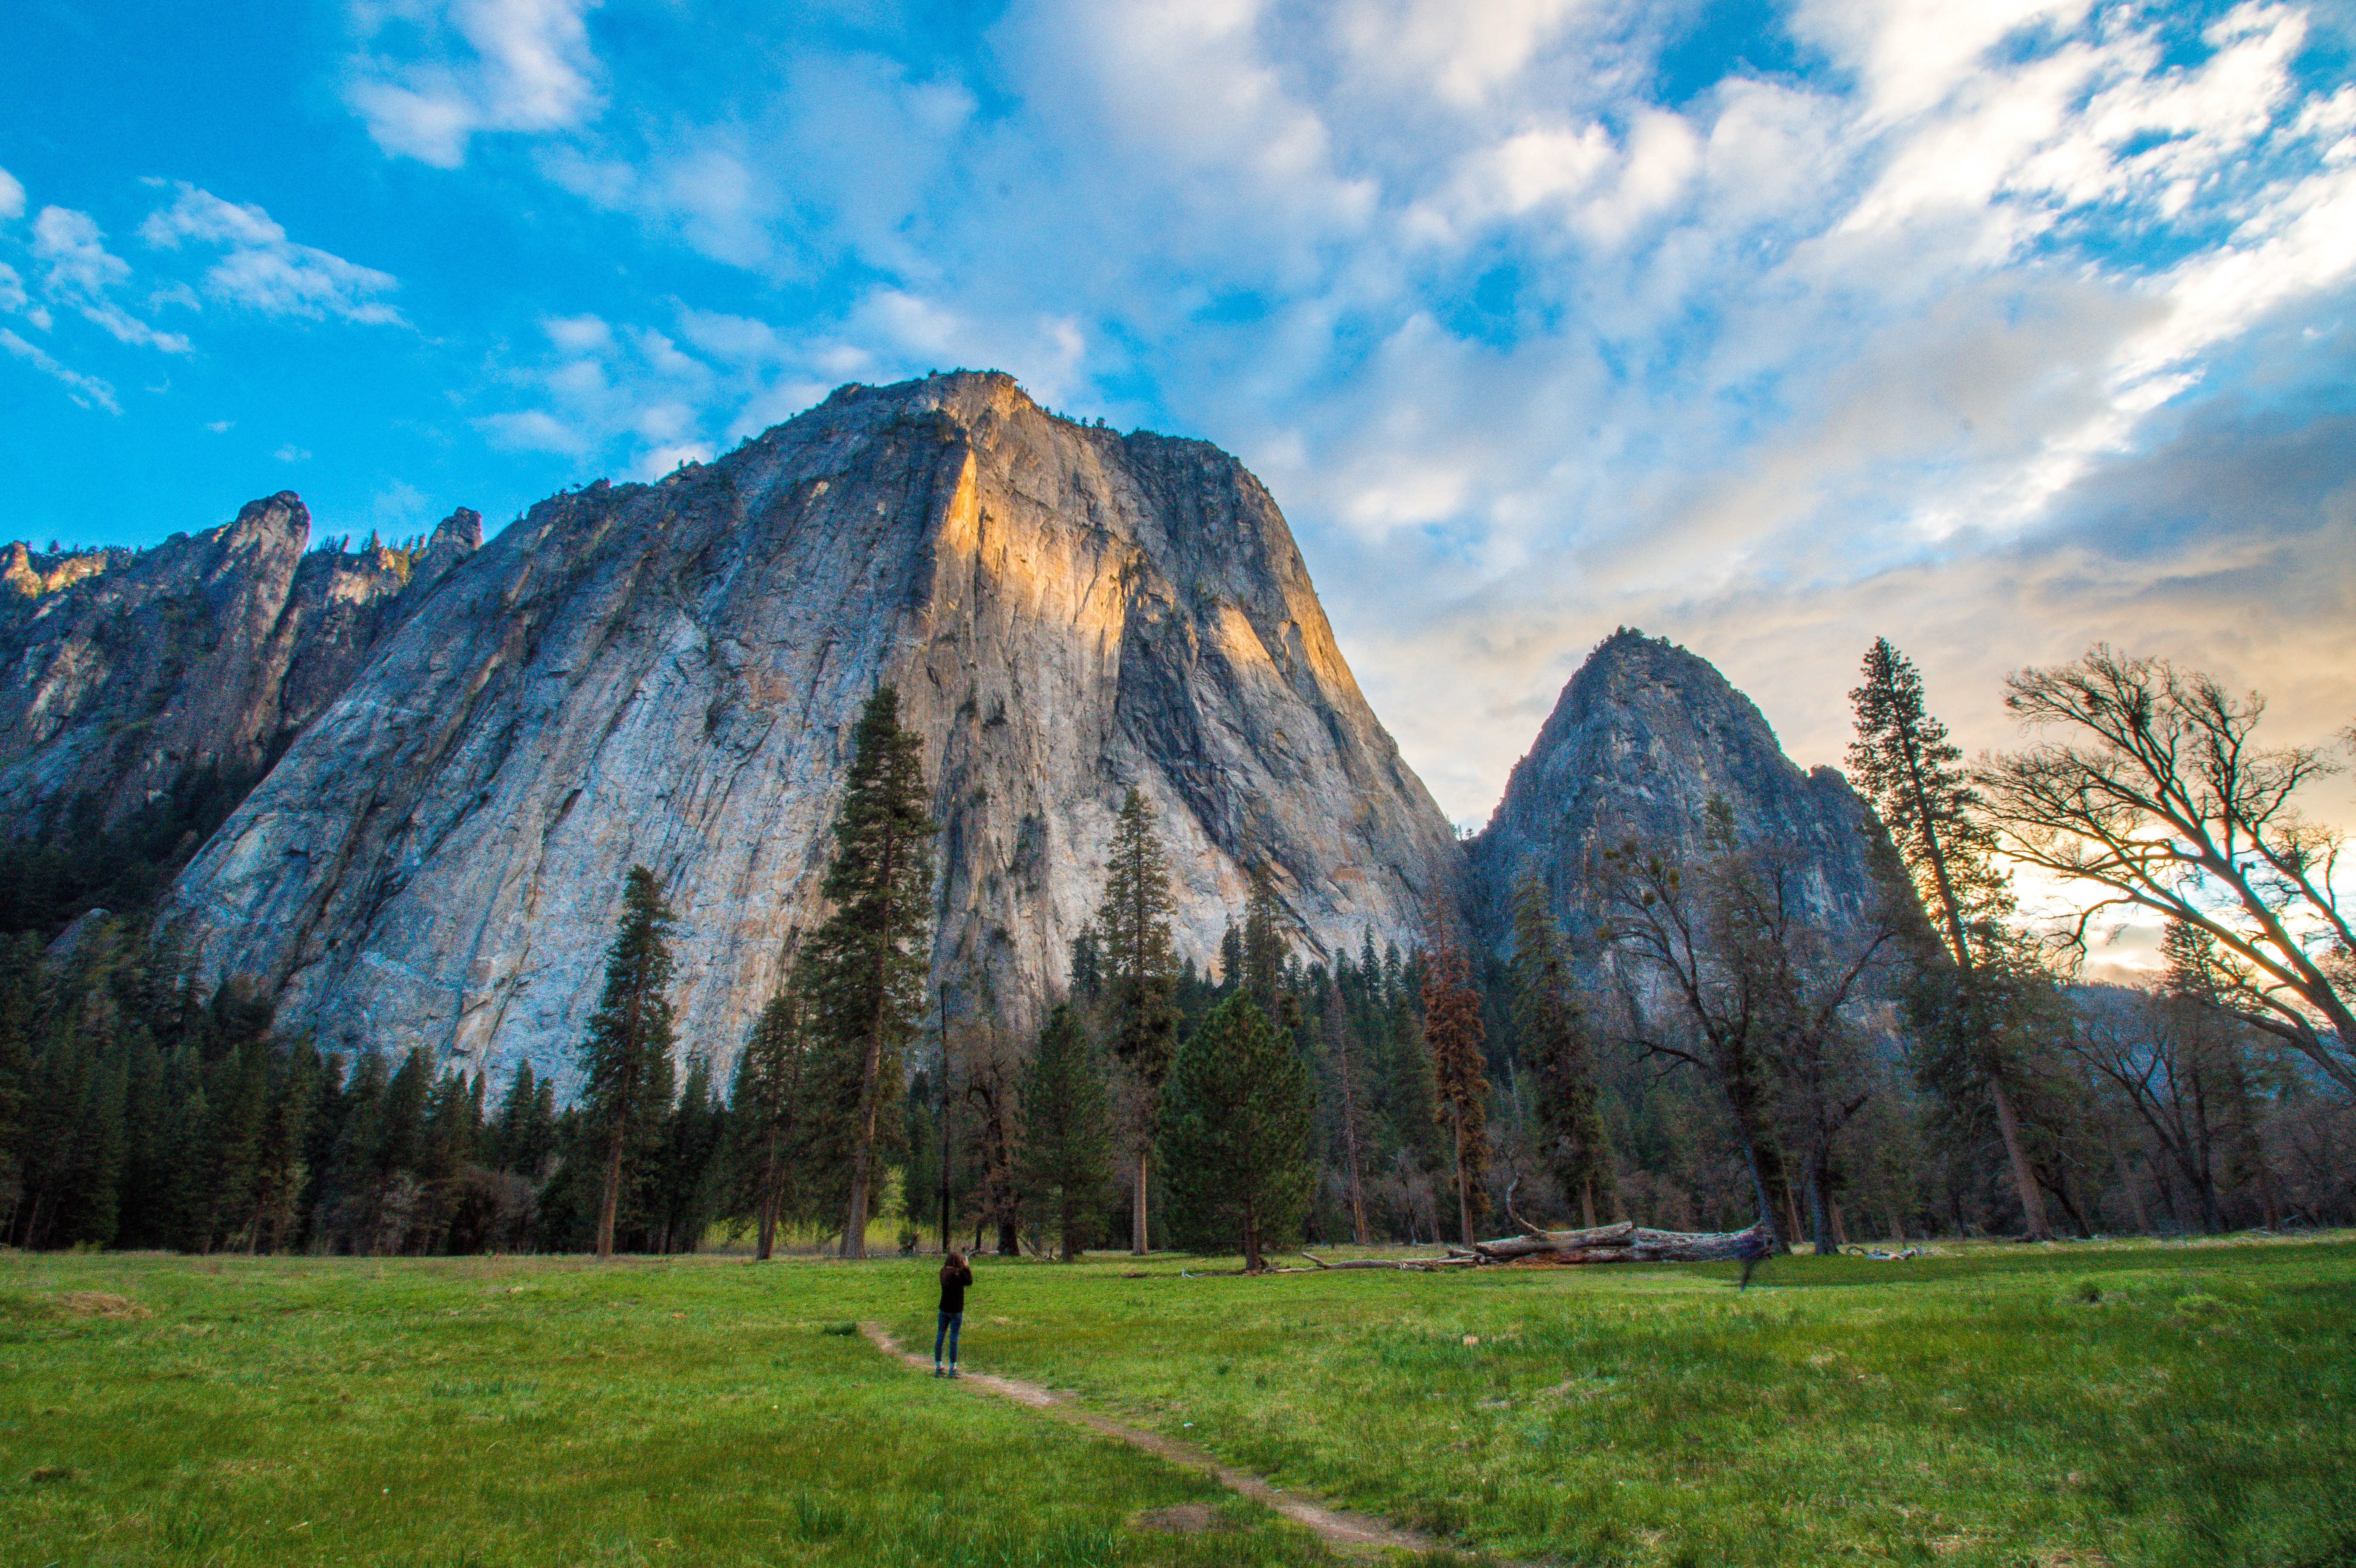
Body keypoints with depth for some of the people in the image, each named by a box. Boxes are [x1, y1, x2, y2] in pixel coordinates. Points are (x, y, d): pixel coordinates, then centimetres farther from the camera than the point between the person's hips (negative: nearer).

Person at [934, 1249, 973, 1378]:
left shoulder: (943, 1271, 2)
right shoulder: (959, 1273, -17)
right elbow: (970, 1282, -3)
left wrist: (964, 1268, 10)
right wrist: (966, 1267, 1)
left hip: (943, 1309, 6)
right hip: (956, 1311, -6)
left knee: (940, 1337, 11)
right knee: (953, 1339, 1)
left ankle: (938, 1368, 17)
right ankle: (952, 1369, 7)